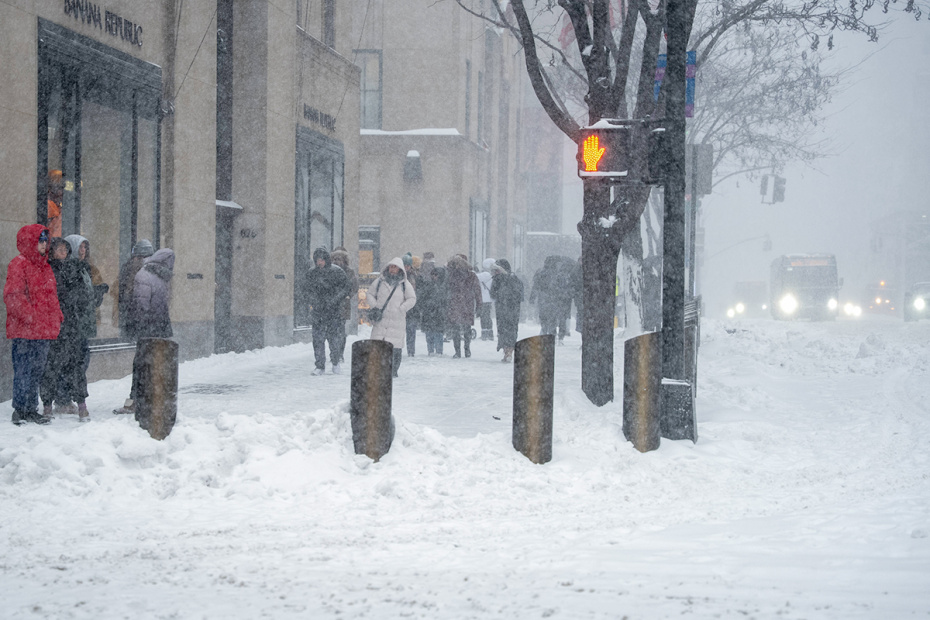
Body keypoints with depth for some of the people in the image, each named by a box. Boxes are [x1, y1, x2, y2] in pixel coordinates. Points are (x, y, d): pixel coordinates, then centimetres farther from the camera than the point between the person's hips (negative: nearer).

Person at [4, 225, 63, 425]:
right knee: (23, 371, -7)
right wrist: (29, 316, -21)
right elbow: (13, 295, -16)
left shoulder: (44, 266, 19)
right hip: (24, 331, -8)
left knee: (37, 371, 12)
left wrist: (57, 316, 17)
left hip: (44, 330, 8)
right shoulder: (18, 264, -8)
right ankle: (20, 411, -2)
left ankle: (31, 409, 19)